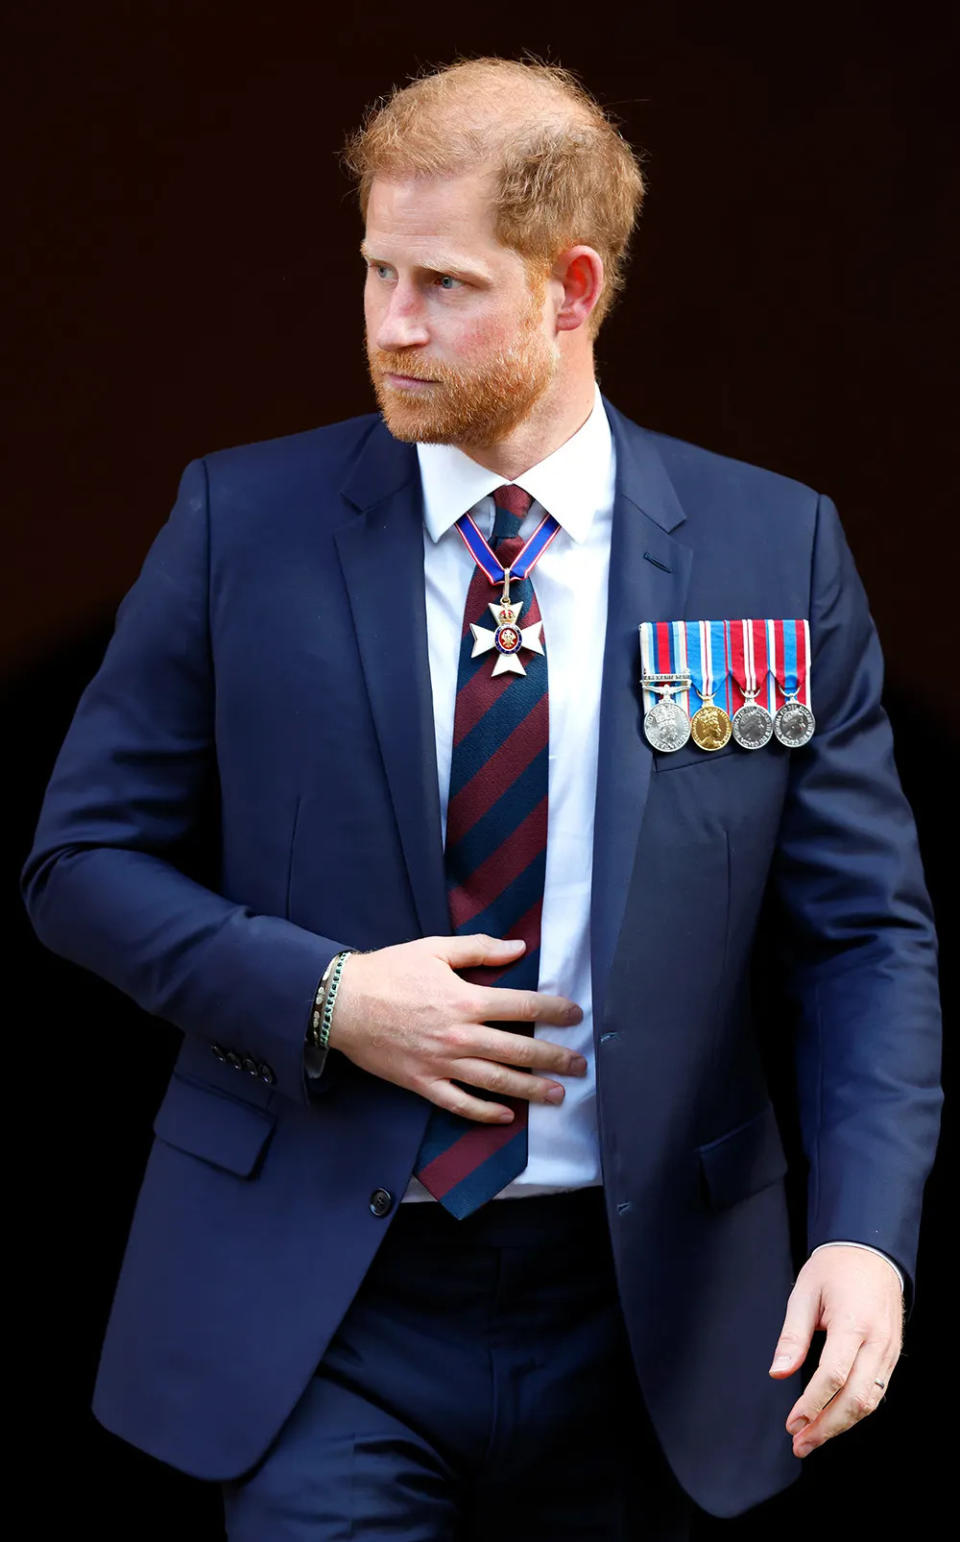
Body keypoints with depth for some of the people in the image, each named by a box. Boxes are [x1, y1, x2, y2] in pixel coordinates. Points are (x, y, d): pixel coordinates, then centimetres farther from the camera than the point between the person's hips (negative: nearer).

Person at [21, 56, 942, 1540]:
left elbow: (866, 931, -1)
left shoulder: (774, 551, -1)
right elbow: (82, 858, 2)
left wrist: (865, 1233, -17)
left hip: (638, 1306, 1)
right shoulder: (243, 524, -2)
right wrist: (322, 997, -14)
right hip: (324, 1314, -1)